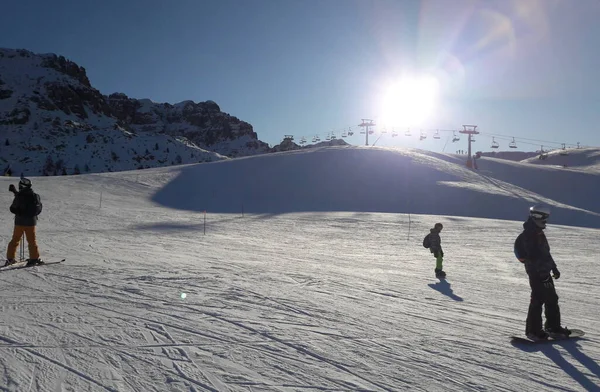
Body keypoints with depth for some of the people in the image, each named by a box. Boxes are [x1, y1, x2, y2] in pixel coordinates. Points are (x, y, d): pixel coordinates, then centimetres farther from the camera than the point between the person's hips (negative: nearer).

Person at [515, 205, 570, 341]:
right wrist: (541, 271, -27)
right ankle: (533, 330, 3)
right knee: (538, 300, -5)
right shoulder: (528, 235, -17)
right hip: (536, 273, -10)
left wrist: (553, 267, 22)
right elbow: (533, 256, -24)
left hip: (544, 271, 10)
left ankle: (553, 326, 28)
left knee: (552, 299, 15)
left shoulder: (539, 233, 15)